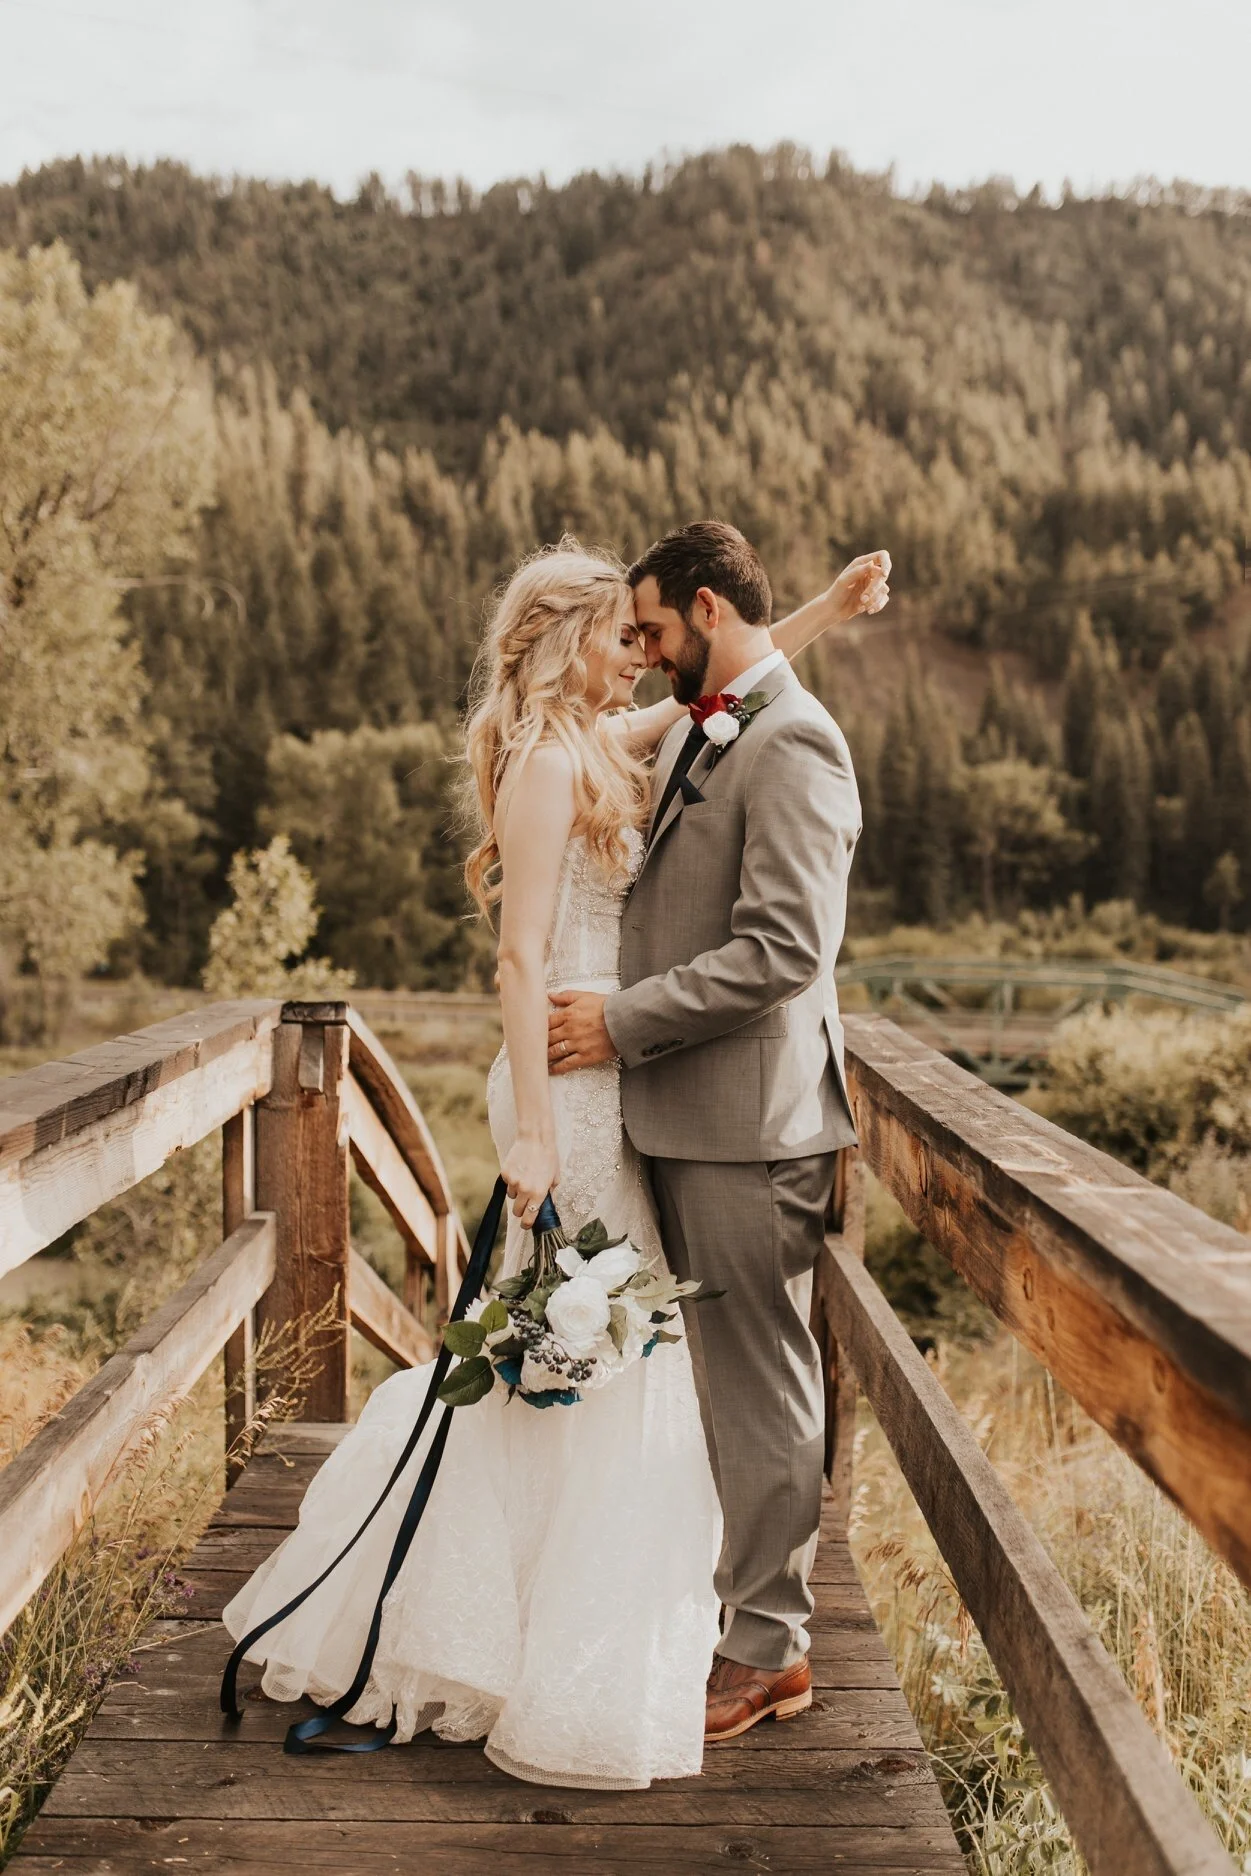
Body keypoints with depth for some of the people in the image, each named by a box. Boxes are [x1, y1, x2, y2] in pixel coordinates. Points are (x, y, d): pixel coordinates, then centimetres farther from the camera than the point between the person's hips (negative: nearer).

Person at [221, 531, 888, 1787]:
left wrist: (825, 613, 24)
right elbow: (522, 957, -19)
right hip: (569, 1086, -10)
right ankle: (580, 1692, 9)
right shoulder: (549, 763, -13)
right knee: (609, 1365, -3)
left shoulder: (598, 748, 14)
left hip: (596, 1081, 10)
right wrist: (532, 1132, -22)